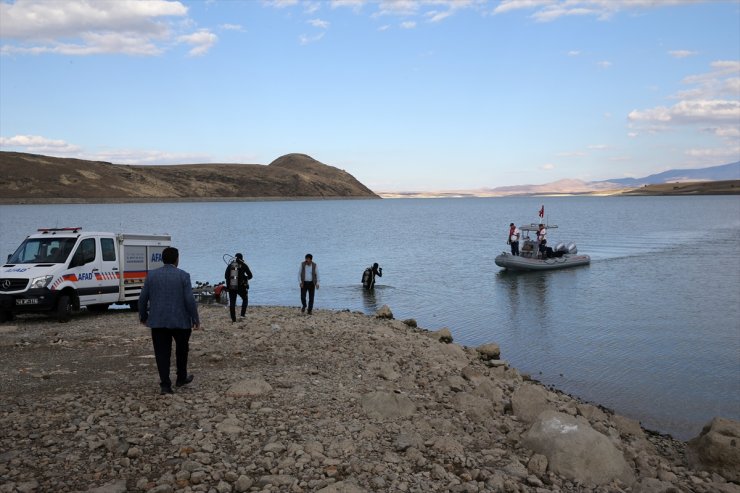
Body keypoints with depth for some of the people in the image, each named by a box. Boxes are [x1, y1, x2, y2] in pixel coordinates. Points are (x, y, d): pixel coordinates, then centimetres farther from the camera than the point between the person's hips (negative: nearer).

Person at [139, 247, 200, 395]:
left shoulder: (151, 275, 2)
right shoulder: (183, 276, -7)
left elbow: (143, 298, 5)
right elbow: (190, 300, -11)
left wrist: (143, 316, 18)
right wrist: (195, 319, -2)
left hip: (158, 321, 2)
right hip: (180, 321, -1)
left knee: (162, 353, 4)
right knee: (182, 349, 19)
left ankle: (165, 384, -1)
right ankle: (181, 378, 28)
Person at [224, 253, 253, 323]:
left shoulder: (230, 265, 5)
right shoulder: (243, 265, -2)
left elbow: (226, 276, 8)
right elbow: (250, 275, 0)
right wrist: (245, 278, 20)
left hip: (231, 287, 2)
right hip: (241, 287, -2)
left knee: (232, 303, 8)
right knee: (245, 299, 20)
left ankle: (233, 319, 6)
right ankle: (243, 314, 7)